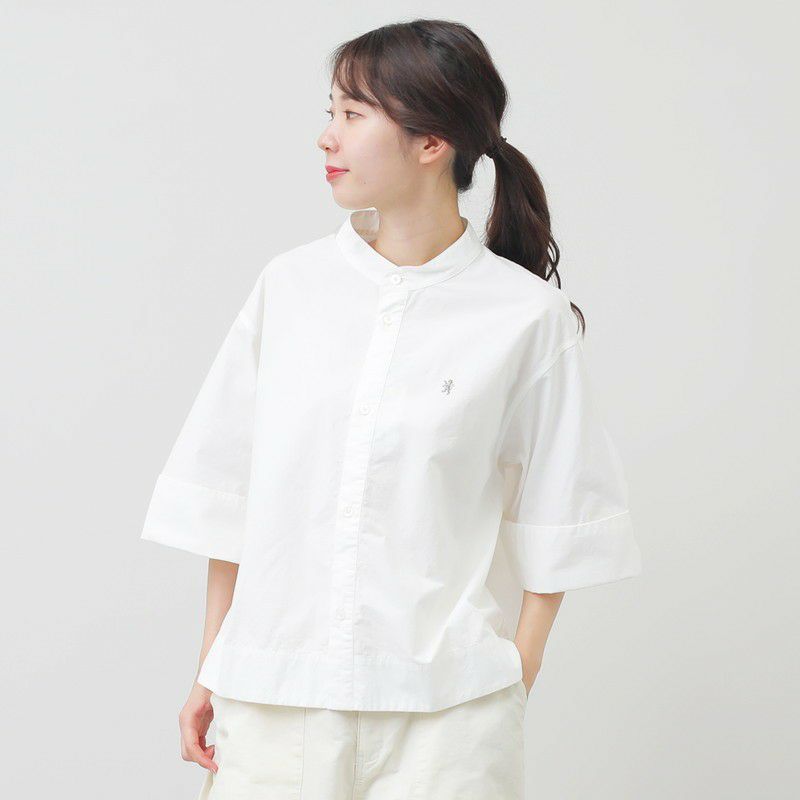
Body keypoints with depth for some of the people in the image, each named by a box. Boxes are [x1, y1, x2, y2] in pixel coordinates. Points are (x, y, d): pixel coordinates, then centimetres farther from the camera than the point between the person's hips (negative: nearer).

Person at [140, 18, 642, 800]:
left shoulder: (527, 315, -4)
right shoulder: (290, 285, 3)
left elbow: (551, 522, 2)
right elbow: (225, 493, 7)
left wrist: (519, 677, -1)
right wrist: (209, 672, 8)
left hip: (442, 706, -2)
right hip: (271, 694, 2)